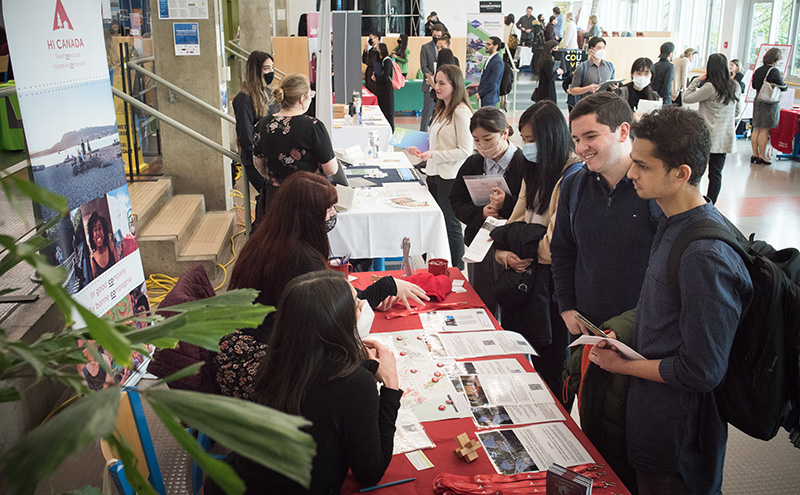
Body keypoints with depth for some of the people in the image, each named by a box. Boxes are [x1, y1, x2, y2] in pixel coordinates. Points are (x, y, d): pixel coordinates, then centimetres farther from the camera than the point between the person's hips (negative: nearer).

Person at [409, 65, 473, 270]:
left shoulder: (461, 112, -15)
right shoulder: (441, 111, 13)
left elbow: (465, 151, -18)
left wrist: (434, 155, -21)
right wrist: (421, 150, 5)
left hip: (452, 178, -9)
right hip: (435, 174, 9)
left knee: (451, 225, 1)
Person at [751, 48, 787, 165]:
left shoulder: (758, 70, 6)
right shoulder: (774, 71, -15)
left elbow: (754, 86, 18)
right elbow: (782, 88, -11)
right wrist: (784, 84, 9)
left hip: (758, 101, 7)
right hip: (770, 103, -7)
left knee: (756, 129, 9)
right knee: (765, 130, -3)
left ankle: (755, 154, 14)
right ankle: (762, 156, 0)